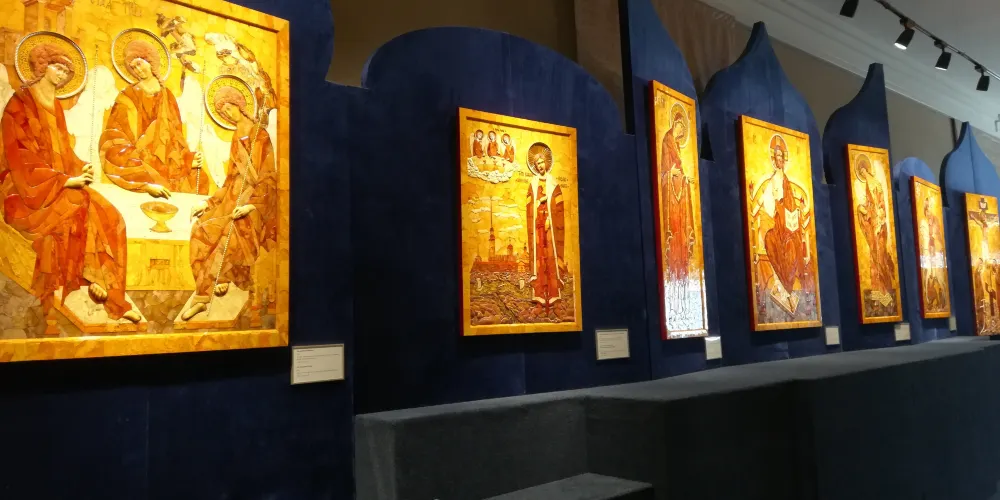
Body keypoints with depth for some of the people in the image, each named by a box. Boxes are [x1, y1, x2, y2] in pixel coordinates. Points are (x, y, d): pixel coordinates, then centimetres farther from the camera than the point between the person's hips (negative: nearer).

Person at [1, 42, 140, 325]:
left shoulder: (55, 106, 17)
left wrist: (81, 169, -5)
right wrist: (65, 180, -22)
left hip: (59, 184, 7)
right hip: (27, 187, -7)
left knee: (108, 216, -16)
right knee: (77, 208, -34)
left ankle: (113, 297, -18)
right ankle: (90, 278, -23)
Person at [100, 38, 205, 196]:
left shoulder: (167, 95, 14)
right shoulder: (128, 97, 4)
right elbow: (115, 139, -5)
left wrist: (188, 158, -6)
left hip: (165, 161, 4)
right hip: (135, 159, -4)